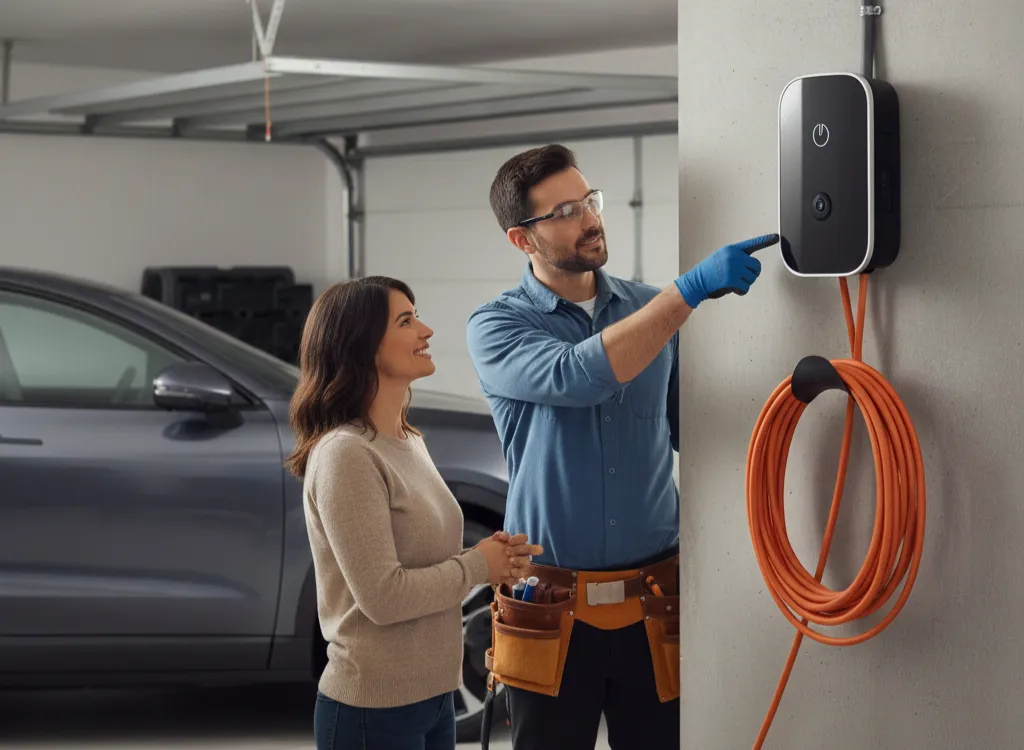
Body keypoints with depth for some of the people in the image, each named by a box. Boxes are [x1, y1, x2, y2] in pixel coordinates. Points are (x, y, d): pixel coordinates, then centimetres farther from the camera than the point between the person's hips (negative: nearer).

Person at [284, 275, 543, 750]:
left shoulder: (410, 442, 9)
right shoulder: (345, 455, -18)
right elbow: (383, 596, -22)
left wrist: (492, 557, -1)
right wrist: (477, 566, -10)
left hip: (433, 692, 8)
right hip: (374, 707, -8)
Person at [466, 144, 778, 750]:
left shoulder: (653, 307, 7)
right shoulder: (496, 327, -4)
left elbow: (690, 430, 12)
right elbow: (578, 377, -24)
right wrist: (692, 289, -27)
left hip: (657, 606, 2)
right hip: (553, 613, -2)